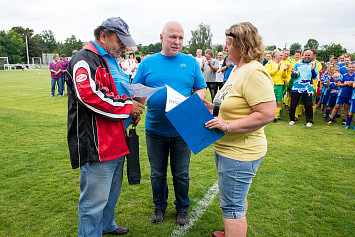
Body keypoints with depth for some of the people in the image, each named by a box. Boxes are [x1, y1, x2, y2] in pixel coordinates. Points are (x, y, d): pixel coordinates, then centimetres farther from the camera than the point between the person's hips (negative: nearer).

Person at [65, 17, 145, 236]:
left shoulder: (113, 61, 18)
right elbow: (90, 96, -27)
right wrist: (127, 106, -17)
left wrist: (132, 105, 6)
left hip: (116, 141, 10)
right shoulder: (84, 60, -12)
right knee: (95, 199, 1)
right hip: (96, 145, -10)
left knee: (113, 190, 25)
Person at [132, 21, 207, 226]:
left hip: (182, 130, 0)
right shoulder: (148, 62, 3)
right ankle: (160, 206, 40)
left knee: (181, 174, 13)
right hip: (155, 130, 1)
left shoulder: (191, 62, 3)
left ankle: (182, 208, 37)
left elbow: (202, 89, 6)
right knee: (157, 174, 16)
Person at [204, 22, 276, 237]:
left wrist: (227, 126, -25)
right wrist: (213, 108, 6)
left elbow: (267, 114, -27)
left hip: (240, 153, -10)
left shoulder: (254, 72, -21)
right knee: (237, 198, 27)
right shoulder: (238, 69, 11)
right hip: (227, 148, 10)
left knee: (232, 206, 3)